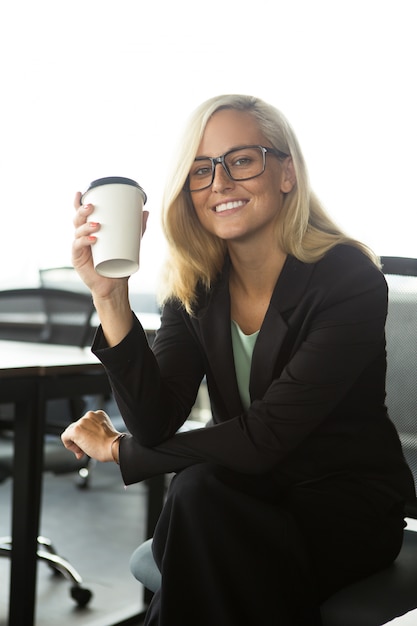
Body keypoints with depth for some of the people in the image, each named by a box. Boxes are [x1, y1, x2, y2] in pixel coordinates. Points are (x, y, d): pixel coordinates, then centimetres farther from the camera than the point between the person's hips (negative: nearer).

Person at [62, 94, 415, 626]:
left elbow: (262, 439, -23)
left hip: (347, 505, -3)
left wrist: (117, 449, -11)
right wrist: (111, 299, -25)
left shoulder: (350, 281, -19)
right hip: (249, 496, 4)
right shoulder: (193, 288, -3)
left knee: (199, 493, -30)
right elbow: (156, 425, -13)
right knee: (198, 489, -30)